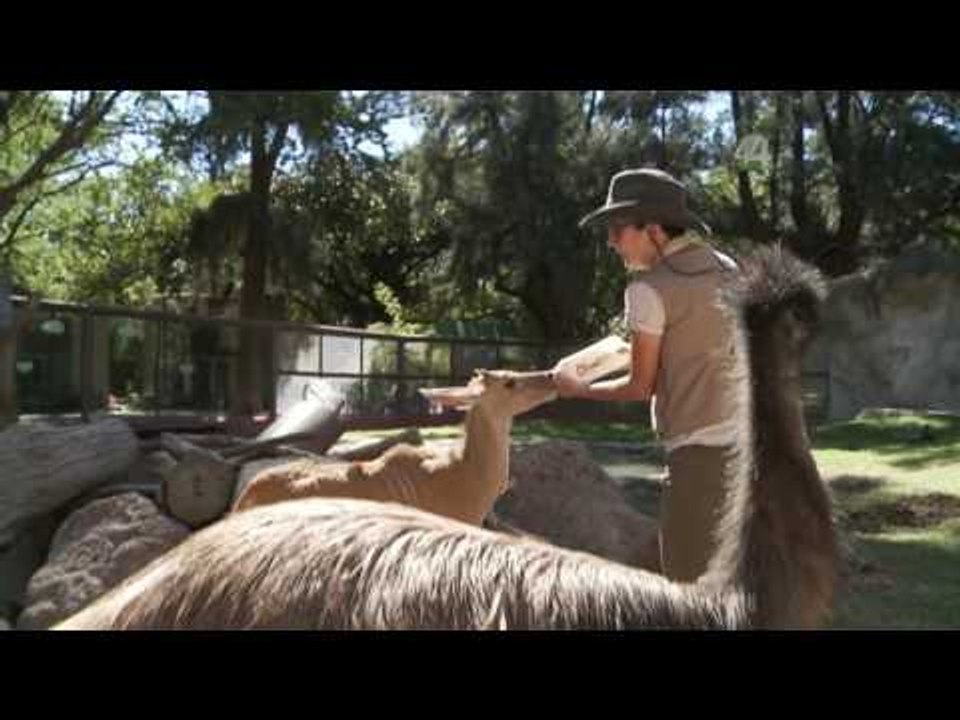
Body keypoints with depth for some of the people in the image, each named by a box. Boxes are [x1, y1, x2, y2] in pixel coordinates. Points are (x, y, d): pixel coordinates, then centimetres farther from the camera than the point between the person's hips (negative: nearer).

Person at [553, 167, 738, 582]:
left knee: (687, 578, 0)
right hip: (749, 440, 8)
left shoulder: (649, 290, -9)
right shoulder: (727, 270, 12)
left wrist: (578, 389, 12)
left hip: (702, 450, -8)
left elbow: (640, 387, -2)